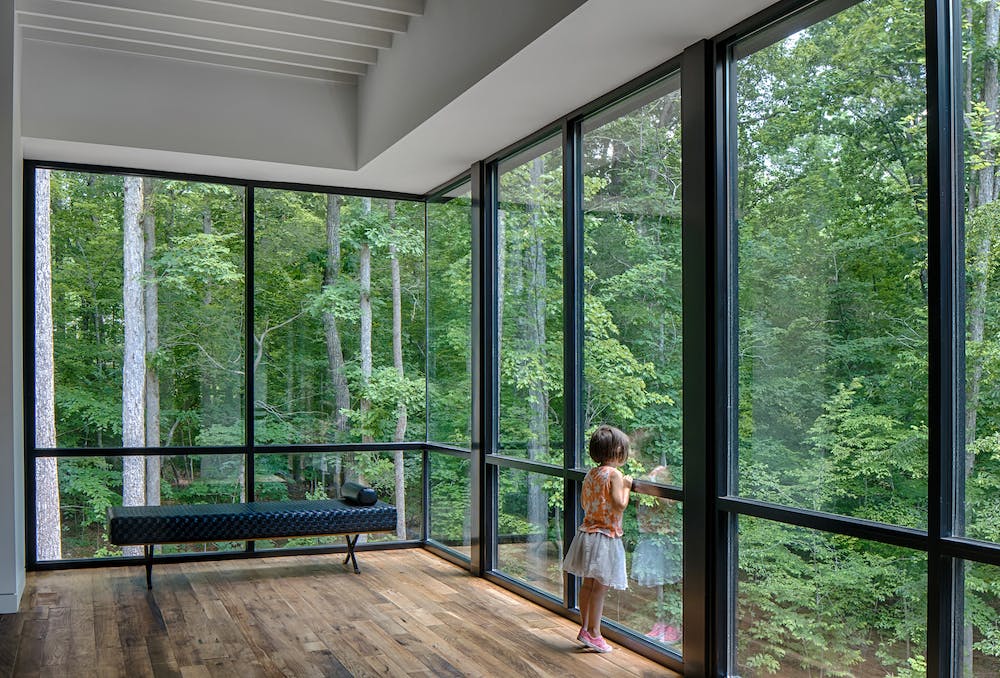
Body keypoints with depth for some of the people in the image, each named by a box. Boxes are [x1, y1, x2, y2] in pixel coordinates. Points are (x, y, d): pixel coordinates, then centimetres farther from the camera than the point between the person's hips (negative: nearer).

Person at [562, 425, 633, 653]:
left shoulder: (590, 474, 9)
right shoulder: (615, 474, -14)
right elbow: (620, 504, -20)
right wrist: (626, 487, -6)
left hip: (588, 531, 8)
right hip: (605, 536, -8)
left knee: (588, 584, 15)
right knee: (600, 587, -2)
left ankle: (584, 627, 23)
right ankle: (593, 633, 1)